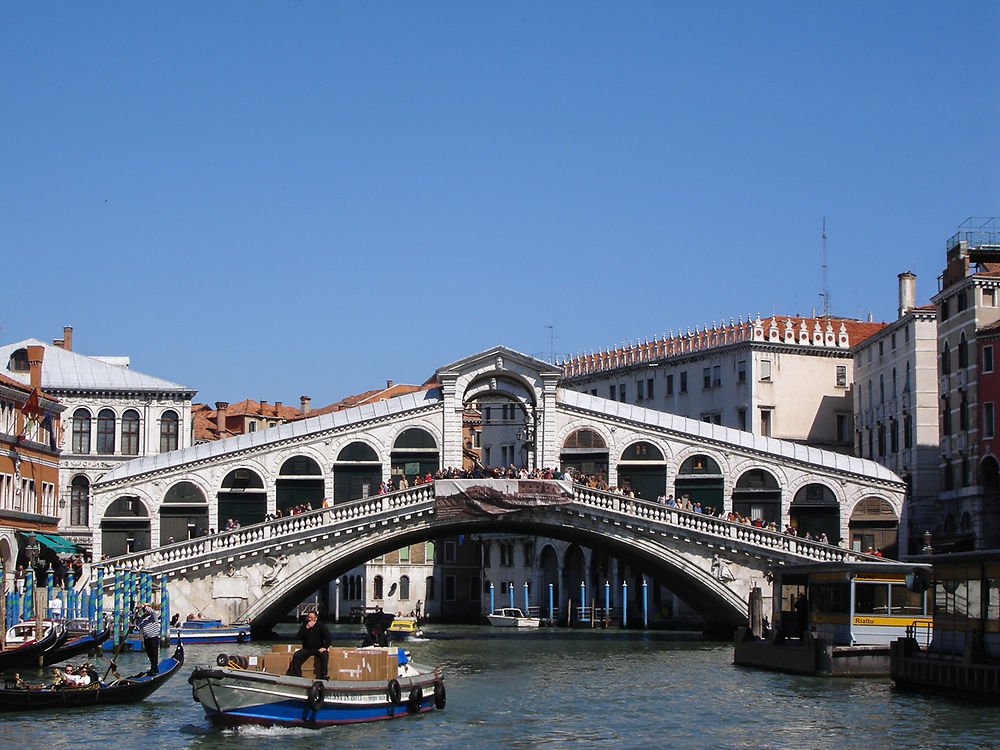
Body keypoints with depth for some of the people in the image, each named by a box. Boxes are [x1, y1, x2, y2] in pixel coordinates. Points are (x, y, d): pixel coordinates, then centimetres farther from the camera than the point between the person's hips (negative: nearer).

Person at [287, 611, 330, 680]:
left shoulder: (320, 626, 3)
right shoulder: (304, 625, 8)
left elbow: (328, 637, 1)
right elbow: (298, 637, -6)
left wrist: (324, 647, -15)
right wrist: (306, 628, -16)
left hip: (318, 649, -2)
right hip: (306, 649, 2)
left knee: (325, 654, -32)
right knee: (296, 655, -22)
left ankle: (323, 675, -29)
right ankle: (297, 675, -18)